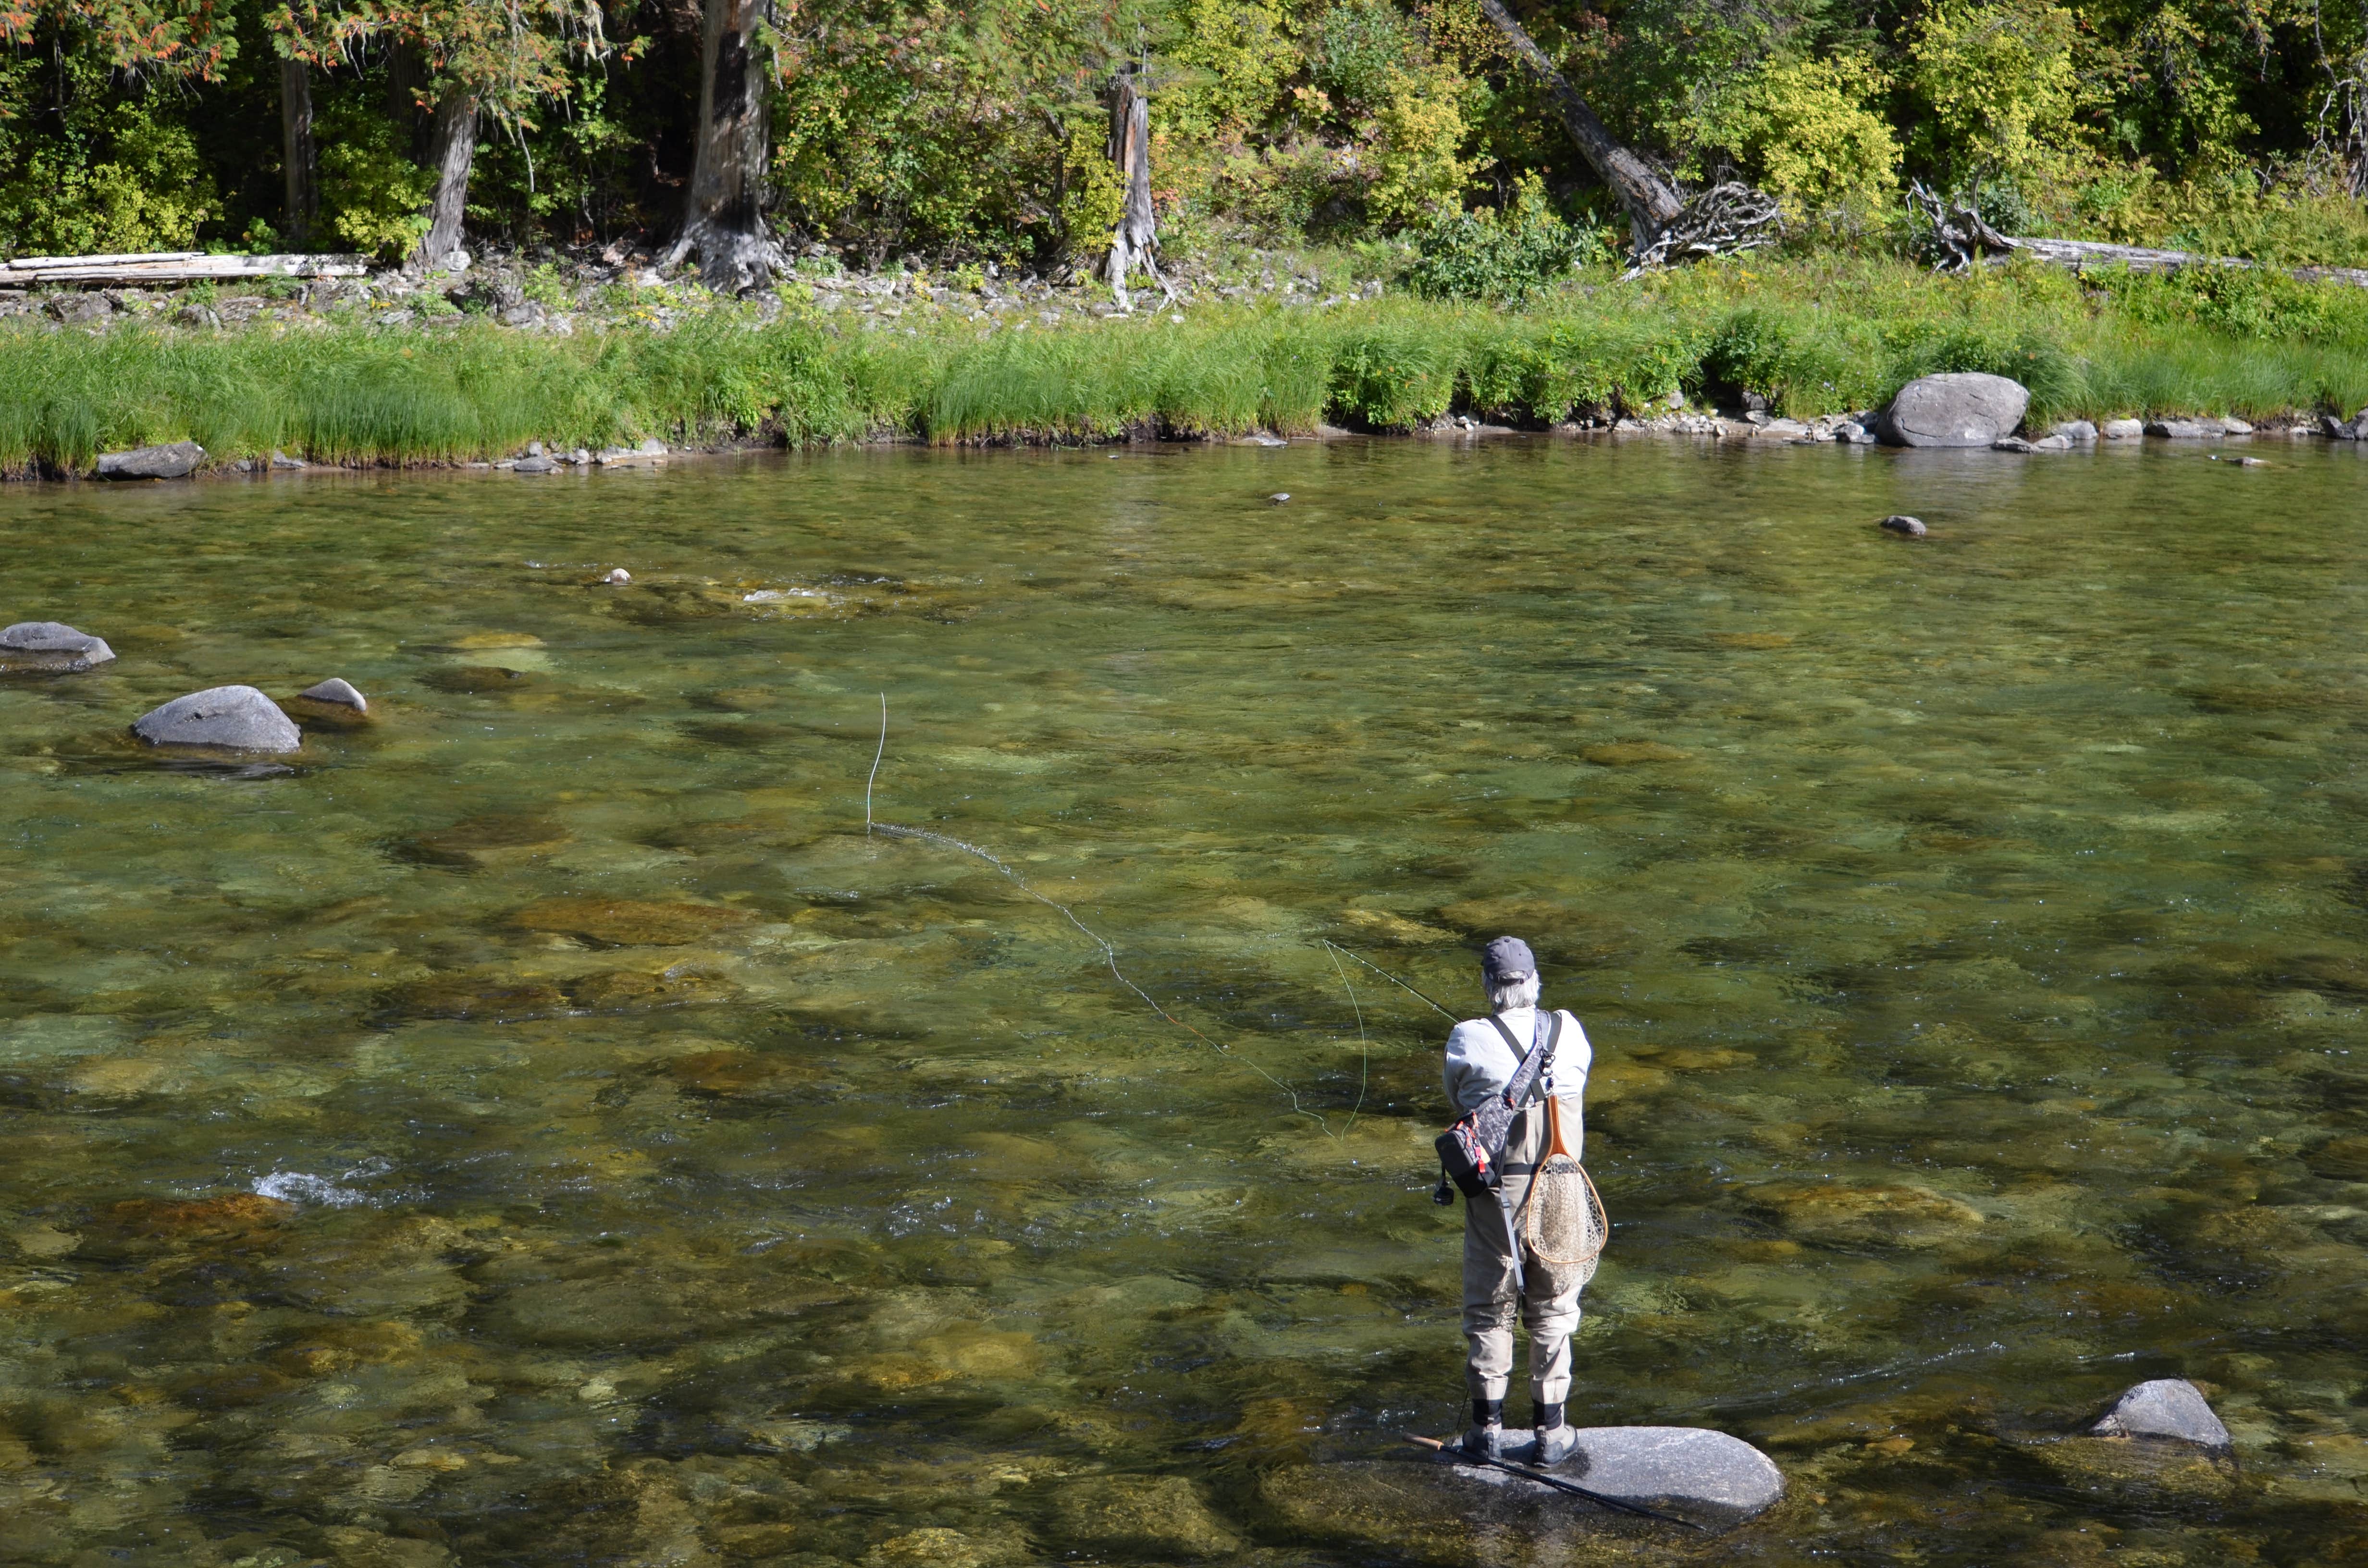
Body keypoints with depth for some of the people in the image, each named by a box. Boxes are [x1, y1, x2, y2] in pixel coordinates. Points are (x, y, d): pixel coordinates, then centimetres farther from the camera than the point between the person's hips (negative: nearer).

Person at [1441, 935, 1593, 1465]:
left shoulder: (1468, 1041, -12)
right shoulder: (1568, 1031, -5)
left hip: (1495, 1189, -2)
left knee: (1490, 1310, 12)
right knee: (1552, 1311, 14)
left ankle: (1489, 1427, 18)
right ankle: (1551, 1431, 18)